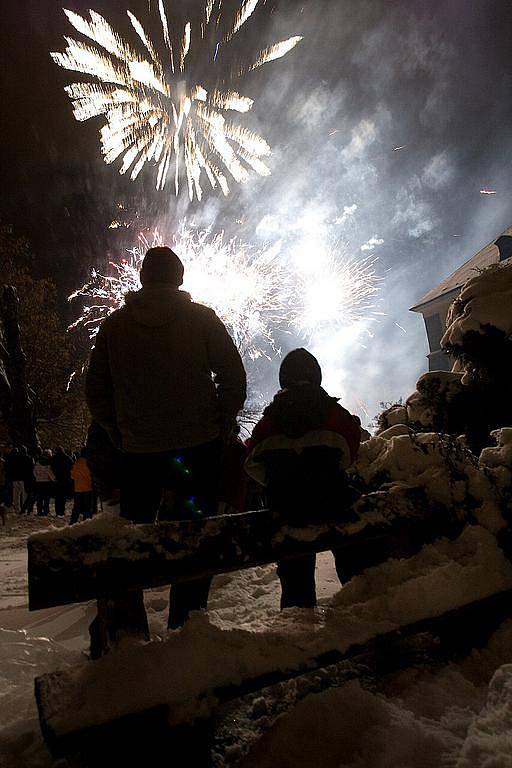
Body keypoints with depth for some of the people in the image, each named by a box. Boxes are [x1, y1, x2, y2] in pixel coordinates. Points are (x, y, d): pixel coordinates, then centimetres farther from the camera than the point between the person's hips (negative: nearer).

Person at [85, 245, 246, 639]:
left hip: (137, 450, 2)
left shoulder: (115, 324, 6)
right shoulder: (201, 318, 1)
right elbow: (233, 374, -3)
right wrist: (222, 425, 6)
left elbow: (96, 390, 9)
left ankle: (128, 625, 23)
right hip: (199, 444, -2)